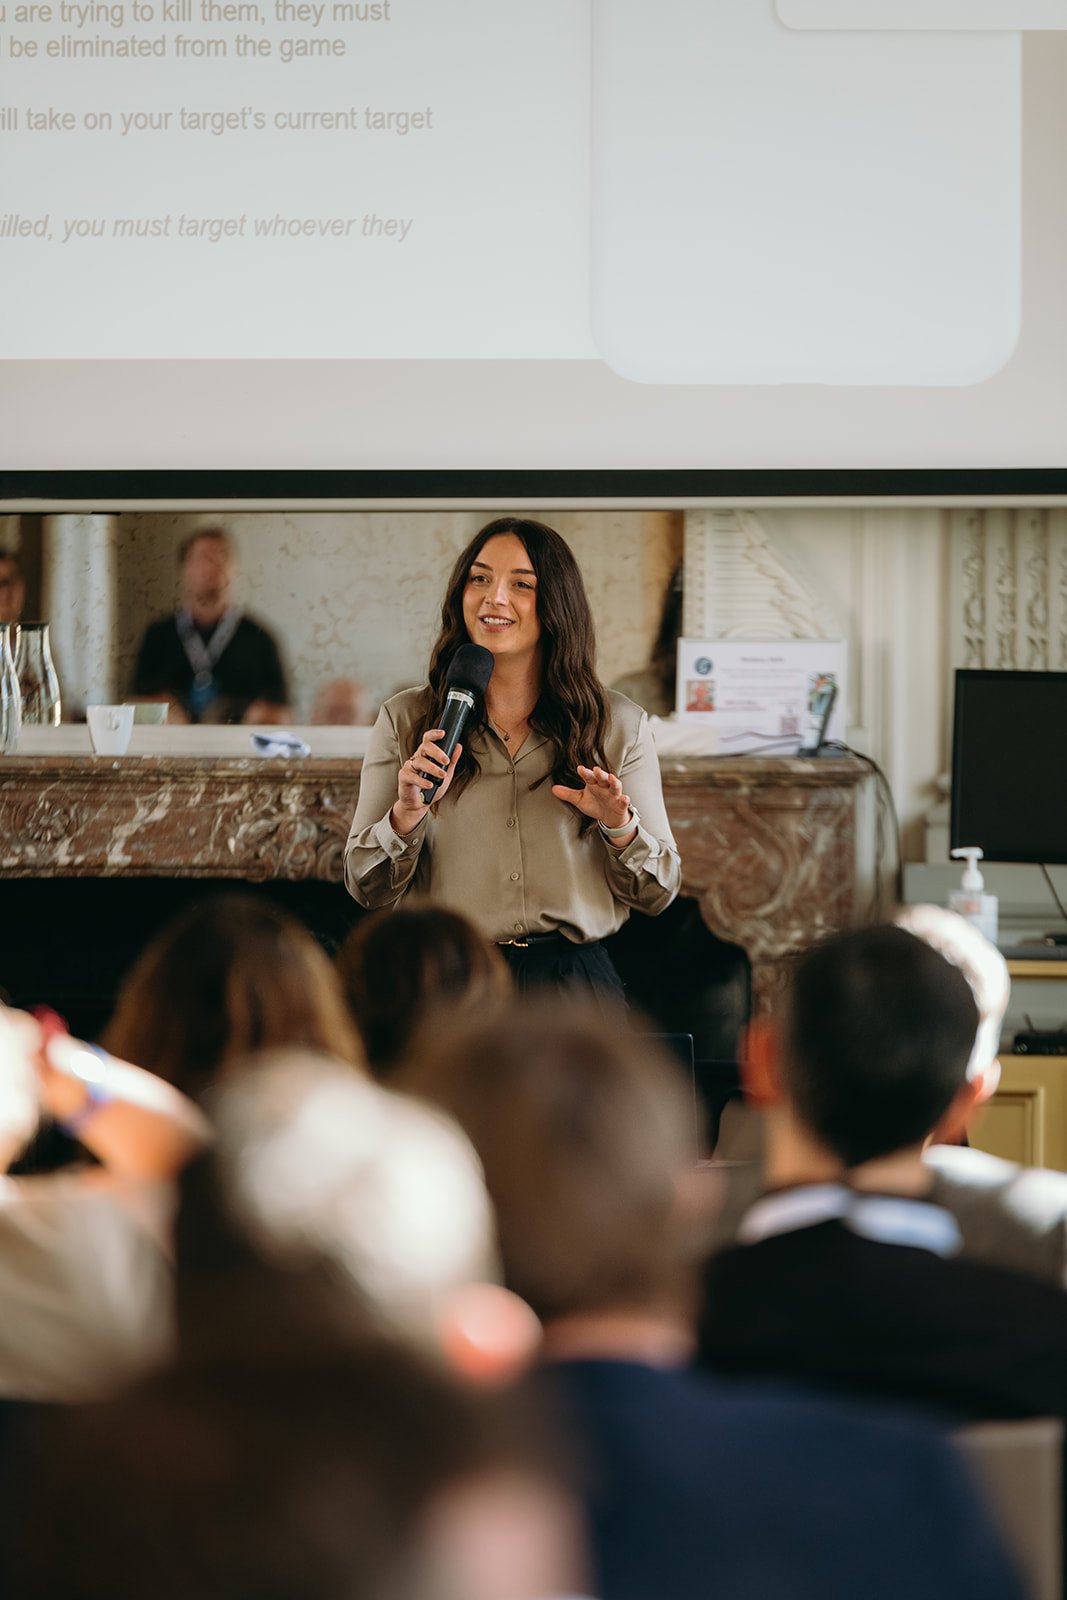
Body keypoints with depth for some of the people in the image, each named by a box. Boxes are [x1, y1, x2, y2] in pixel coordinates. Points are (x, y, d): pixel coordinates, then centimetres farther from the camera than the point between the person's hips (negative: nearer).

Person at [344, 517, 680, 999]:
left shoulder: (618, 725, 4)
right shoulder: (405, 720, 3)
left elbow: (658, 893, 7)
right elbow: (367, 889, 2)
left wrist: (620, 827, -13)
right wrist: (407, 813, -16)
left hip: (572, 983, 0)